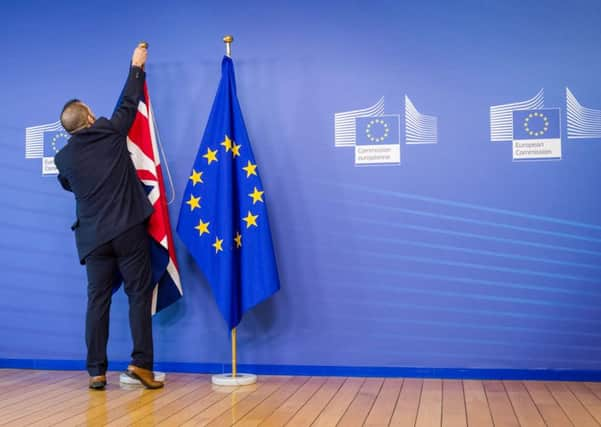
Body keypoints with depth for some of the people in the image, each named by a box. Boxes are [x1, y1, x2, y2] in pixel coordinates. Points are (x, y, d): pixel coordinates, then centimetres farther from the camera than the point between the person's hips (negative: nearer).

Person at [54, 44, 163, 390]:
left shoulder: (64, 157, 4)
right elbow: (129, 103, 12)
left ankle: (96, 371, 7)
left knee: (98, 300, 7)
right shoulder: (110, 132, -3)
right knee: (140, 294, 3)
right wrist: (137, 67, 25)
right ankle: (141, 362, -2)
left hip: (94, 237, 3)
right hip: (129, 229, -2)